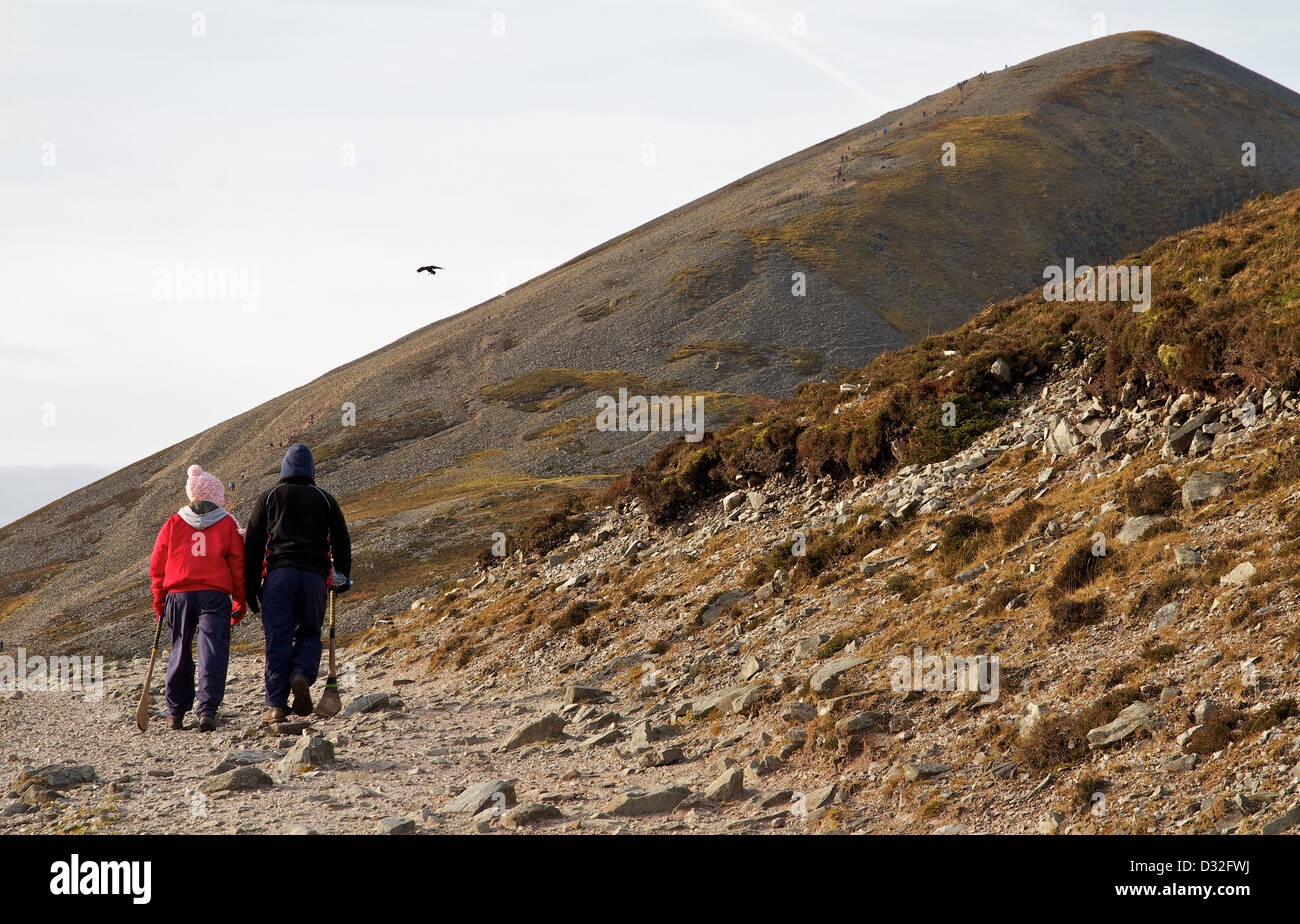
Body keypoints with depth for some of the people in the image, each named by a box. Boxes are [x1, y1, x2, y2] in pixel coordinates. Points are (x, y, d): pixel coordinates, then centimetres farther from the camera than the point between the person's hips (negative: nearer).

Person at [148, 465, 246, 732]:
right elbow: (238, 565, 4)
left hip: (178, 595, 2)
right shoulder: (227, 524, 3)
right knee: (213, 653, -5)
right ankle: (207, 709, -18)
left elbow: (157, 565, 10)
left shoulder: (173, 524, 7)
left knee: (179, 653, 14)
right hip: (215, 596, -2)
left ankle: (176, 712, 18)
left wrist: (159, 600, 19)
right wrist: (240, 601, 13)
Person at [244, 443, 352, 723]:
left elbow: (253, 543, 7)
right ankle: (302, 675, -18)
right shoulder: (325, 499, 14)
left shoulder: (269, 497, 11)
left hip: (278, 573, -1)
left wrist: (251, 587, 9)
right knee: (309, 634, 12)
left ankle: (276, 705, -7)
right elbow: (342, 541, 16)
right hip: (315, 575, 1)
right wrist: (343, 576, 29)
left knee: (278, 638, -1)